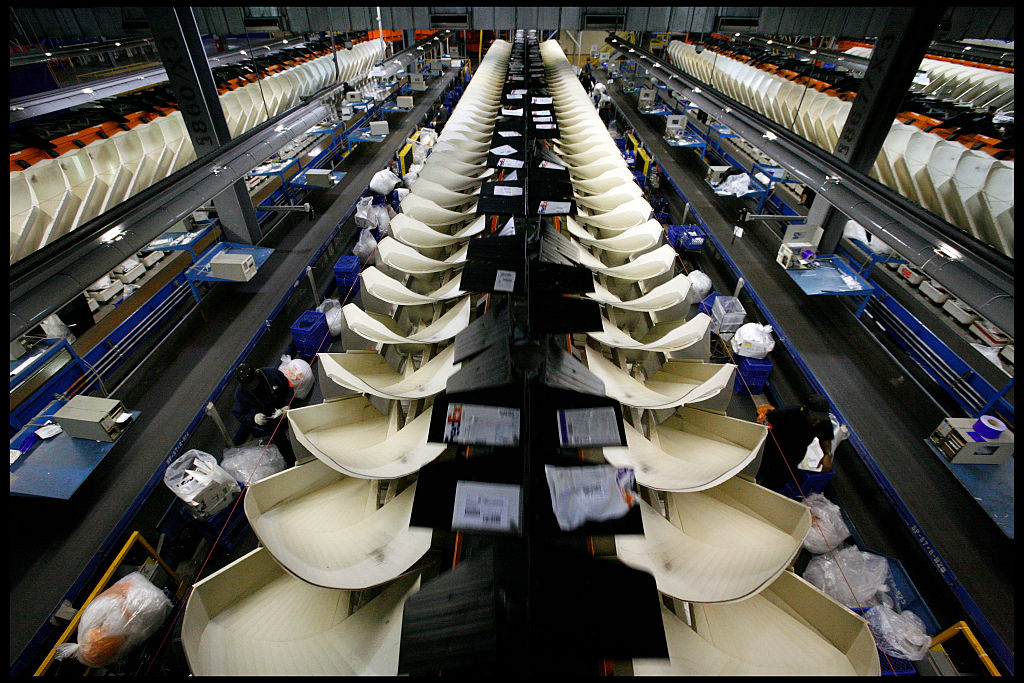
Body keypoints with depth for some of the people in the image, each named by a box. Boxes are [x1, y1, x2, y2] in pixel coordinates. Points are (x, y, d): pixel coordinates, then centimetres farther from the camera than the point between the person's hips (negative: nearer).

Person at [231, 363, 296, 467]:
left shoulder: (273, 373, -17)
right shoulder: (240, 393, -15)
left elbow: (289, 388, -4)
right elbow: (238, 414, -7)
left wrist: (287, 406, -18)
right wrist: (253, 418, -28)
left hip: (281, 409, 2)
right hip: (263, 417, -1)